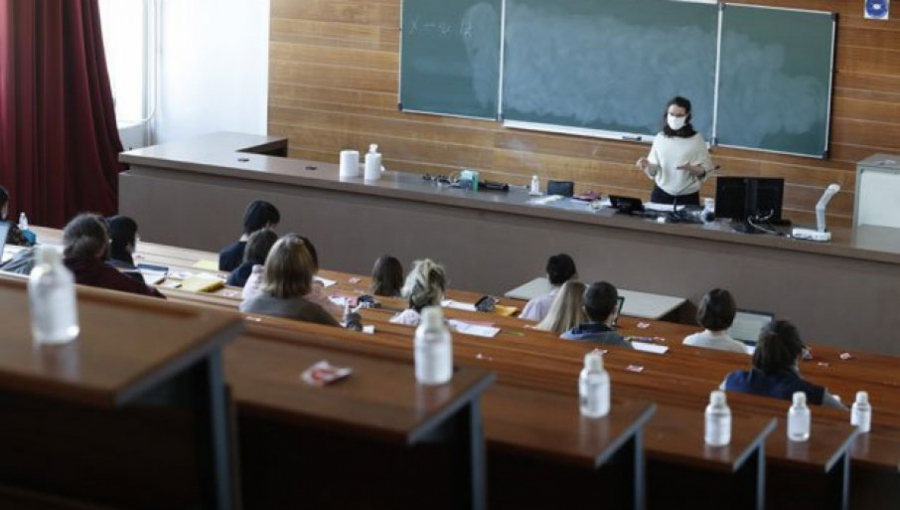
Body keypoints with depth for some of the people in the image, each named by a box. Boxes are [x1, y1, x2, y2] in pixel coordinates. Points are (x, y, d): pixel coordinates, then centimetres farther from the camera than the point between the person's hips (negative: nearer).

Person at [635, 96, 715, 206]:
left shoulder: (696, 139, -5)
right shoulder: (660, 138, 1)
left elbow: (705, 171, -6)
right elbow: (653, 171, 4)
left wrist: (690, 168, -24)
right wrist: (647, 165, -16)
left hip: (688, 197, -2)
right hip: (661, 194, 2)